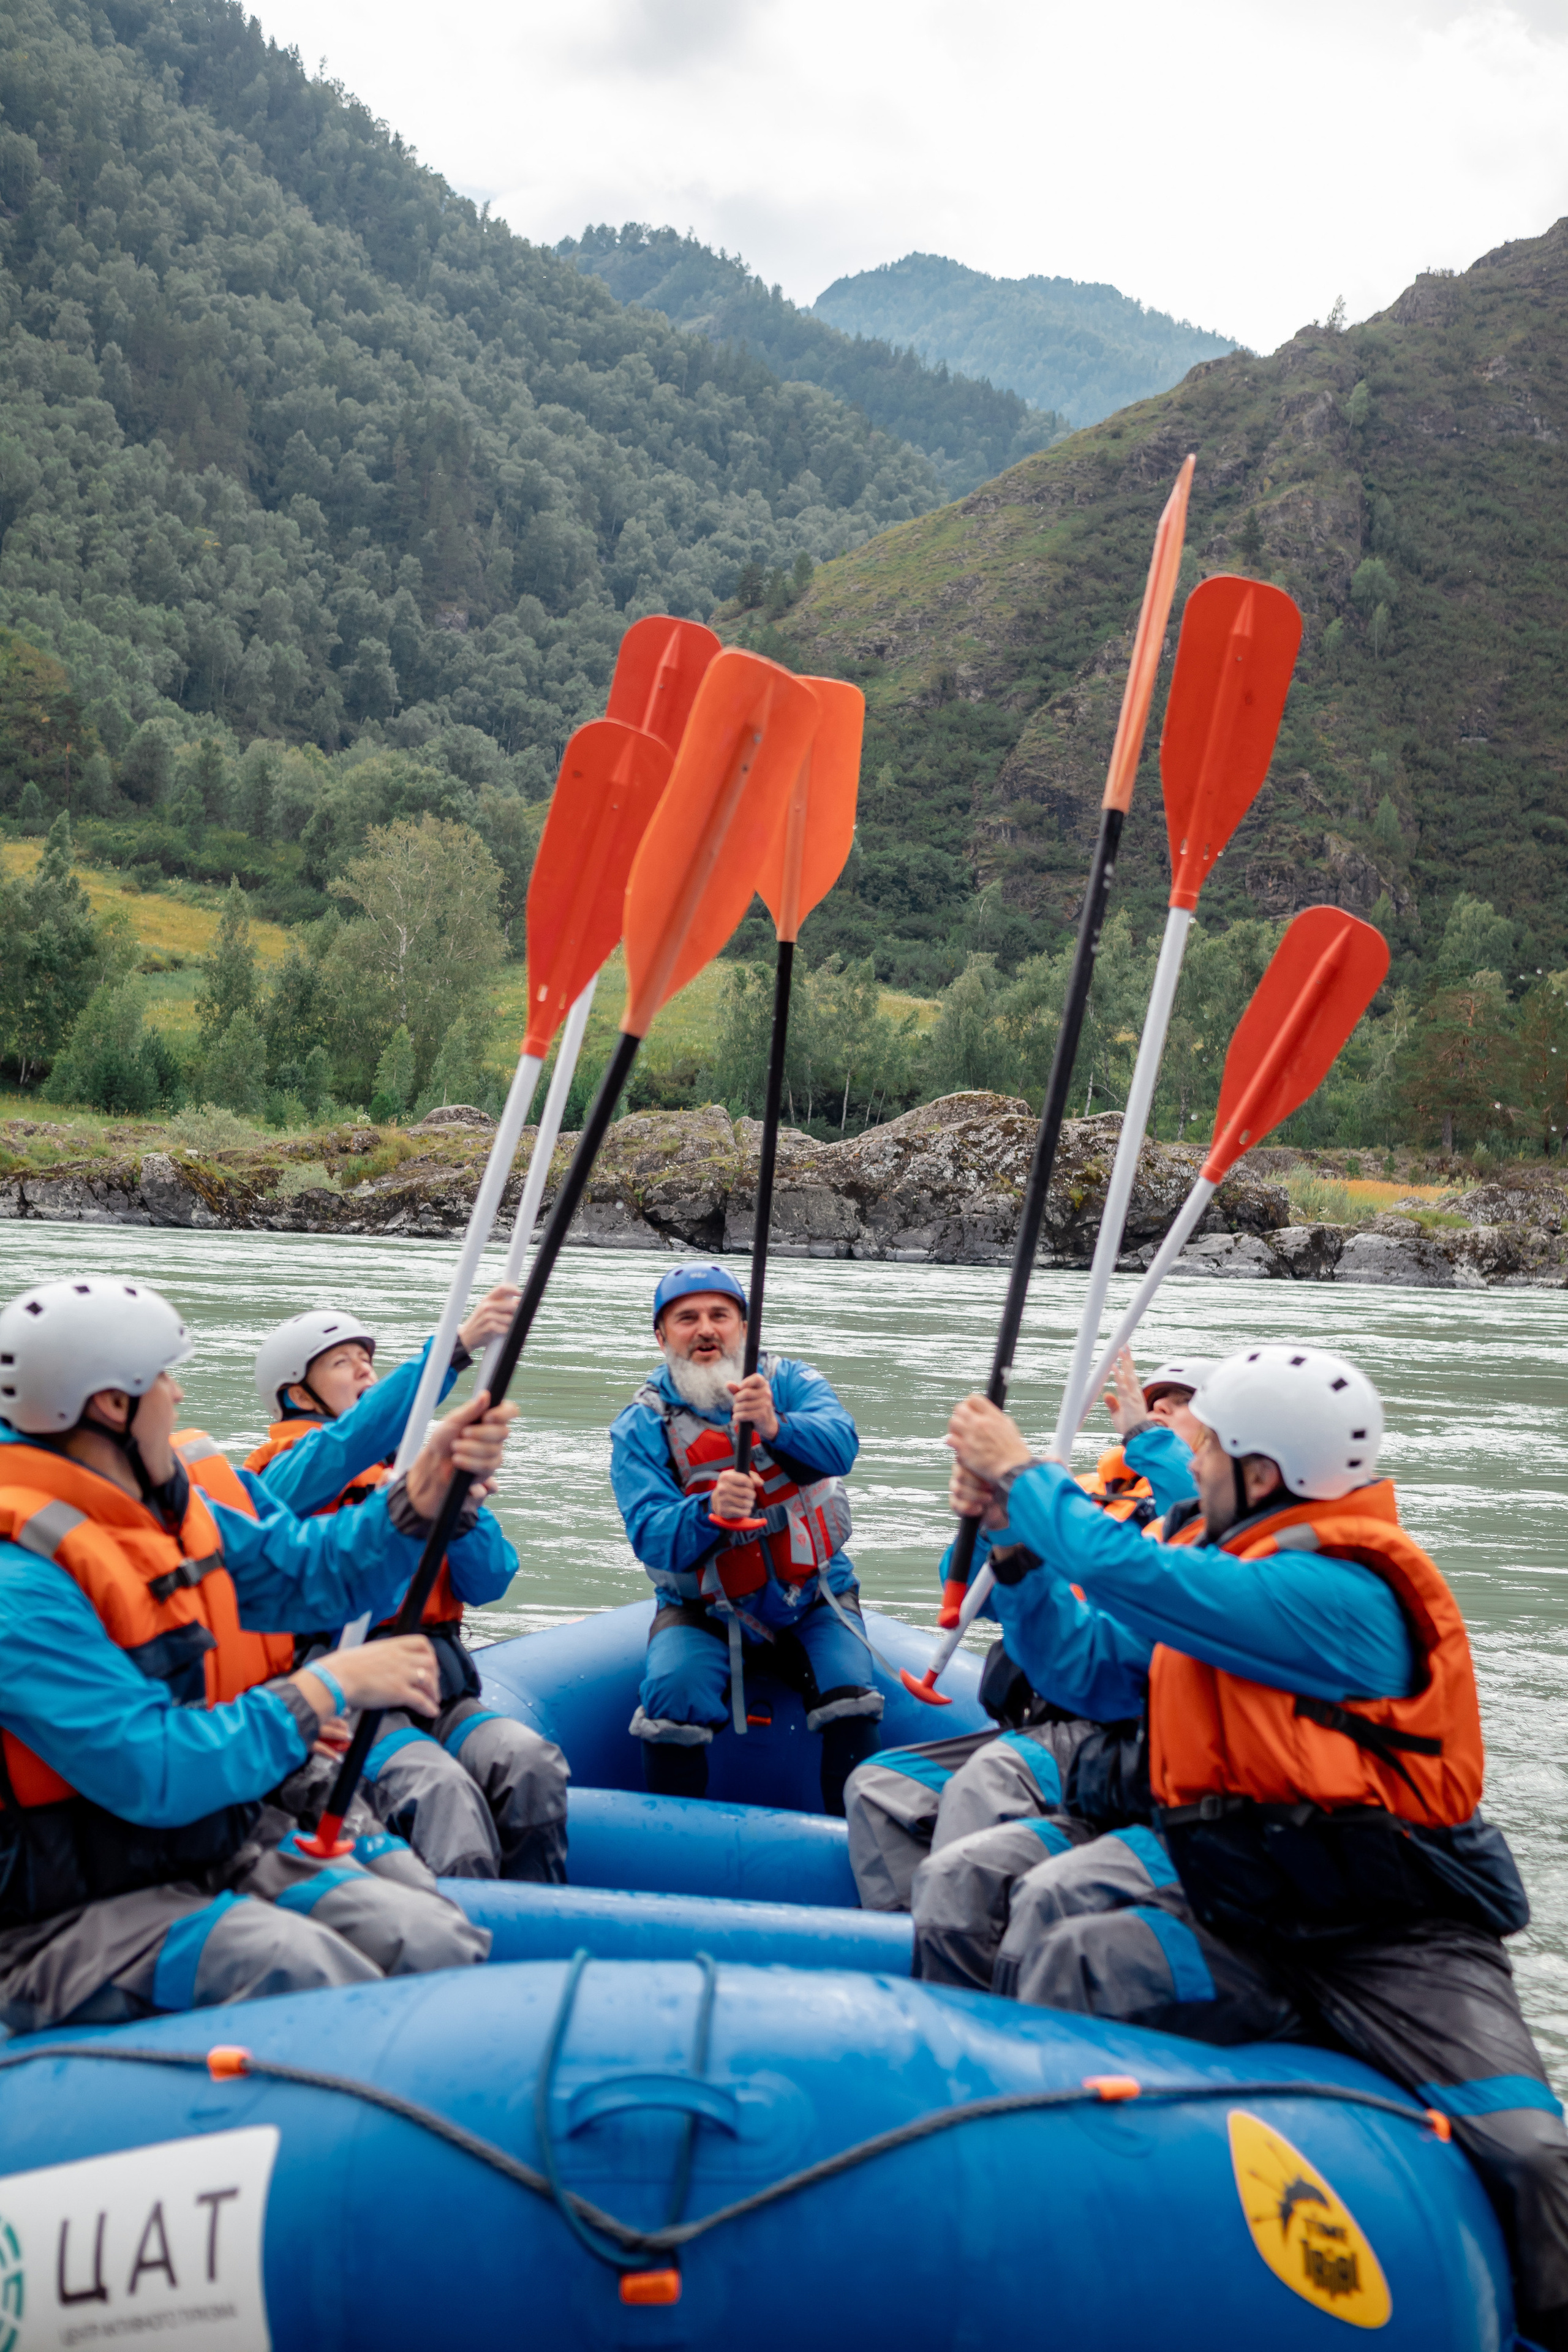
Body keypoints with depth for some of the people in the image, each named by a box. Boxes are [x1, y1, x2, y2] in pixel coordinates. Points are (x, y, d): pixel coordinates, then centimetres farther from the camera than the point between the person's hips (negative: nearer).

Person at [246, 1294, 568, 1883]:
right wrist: (455, 1348, -30)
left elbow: (489, 1583, 10)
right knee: (443, 1792, -34)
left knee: (531, 1764, -26)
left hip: (438, 1690, 5)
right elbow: (348, 1446, -21)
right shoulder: (286, 1476, 4)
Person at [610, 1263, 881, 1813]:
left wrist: (775, 1426, -44)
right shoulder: (641, 1427, -3)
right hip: (702, 1611, 0)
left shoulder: (789, 1382, -1)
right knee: (674, 1695, -26)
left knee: (848, 1689, -24)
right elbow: (651, 1536, -16)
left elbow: (840, 1446, -23)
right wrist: (712, 1511, -38)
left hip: (814, 1599, 1)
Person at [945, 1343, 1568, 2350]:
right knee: (1054, 1964, -16)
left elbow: (1120, 1569, -25)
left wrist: (1023, 1469, -9)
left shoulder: (1336, 1595, -18)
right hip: (1239, 1909, 7)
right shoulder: (1226, 1565, 11)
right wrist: (1014, 1534, 7)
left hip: (1393, 1935, -7)